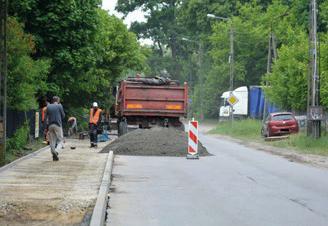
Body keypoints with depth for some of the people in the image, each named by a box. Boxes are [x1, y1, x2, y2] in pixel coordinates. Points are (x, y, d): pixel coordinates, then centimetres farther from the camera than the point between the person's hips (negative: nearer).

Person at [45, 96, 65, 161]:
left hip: (50, 125, 4)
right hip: (58, 125, -3)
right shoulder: (59, 106, -2)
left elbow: (46, 116, 6)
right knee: (60, 140, 3)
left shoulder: (48, 106, 7)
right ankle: (56, 150, -24)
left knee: (52, 141, 7)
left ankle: (54, 156, 3)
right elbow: (63, 115, 2)